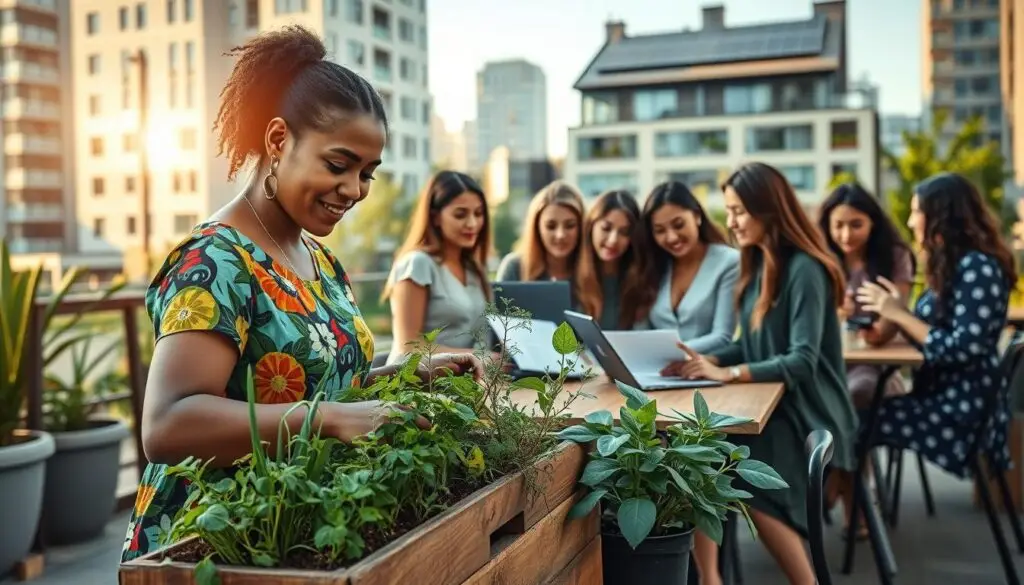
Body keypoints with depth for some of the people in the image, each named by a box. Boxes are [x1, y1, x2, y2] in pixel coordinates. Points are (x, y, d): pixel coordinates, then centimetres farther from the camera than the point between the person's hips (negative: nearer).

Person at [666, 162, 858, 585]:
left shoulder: (804, 269, -13)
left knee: (744, 478, -30)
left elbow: (803, 360, -21)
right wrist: (706, 360, -7)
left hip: (804, 409, -7)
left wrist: (729, 373, -30)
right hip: (766, 401, 7)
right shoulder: (758, 264, 13)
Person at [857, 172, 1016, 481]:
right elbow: (932, 332, 7)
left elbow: (966, 349, -22)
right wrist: (894, 312, -7)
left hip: (963, 405, -8)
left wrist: (900, 314, -17)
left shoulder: (977, 267, -16)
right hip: (942, 394, 8)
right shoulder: (951, 265, 13)